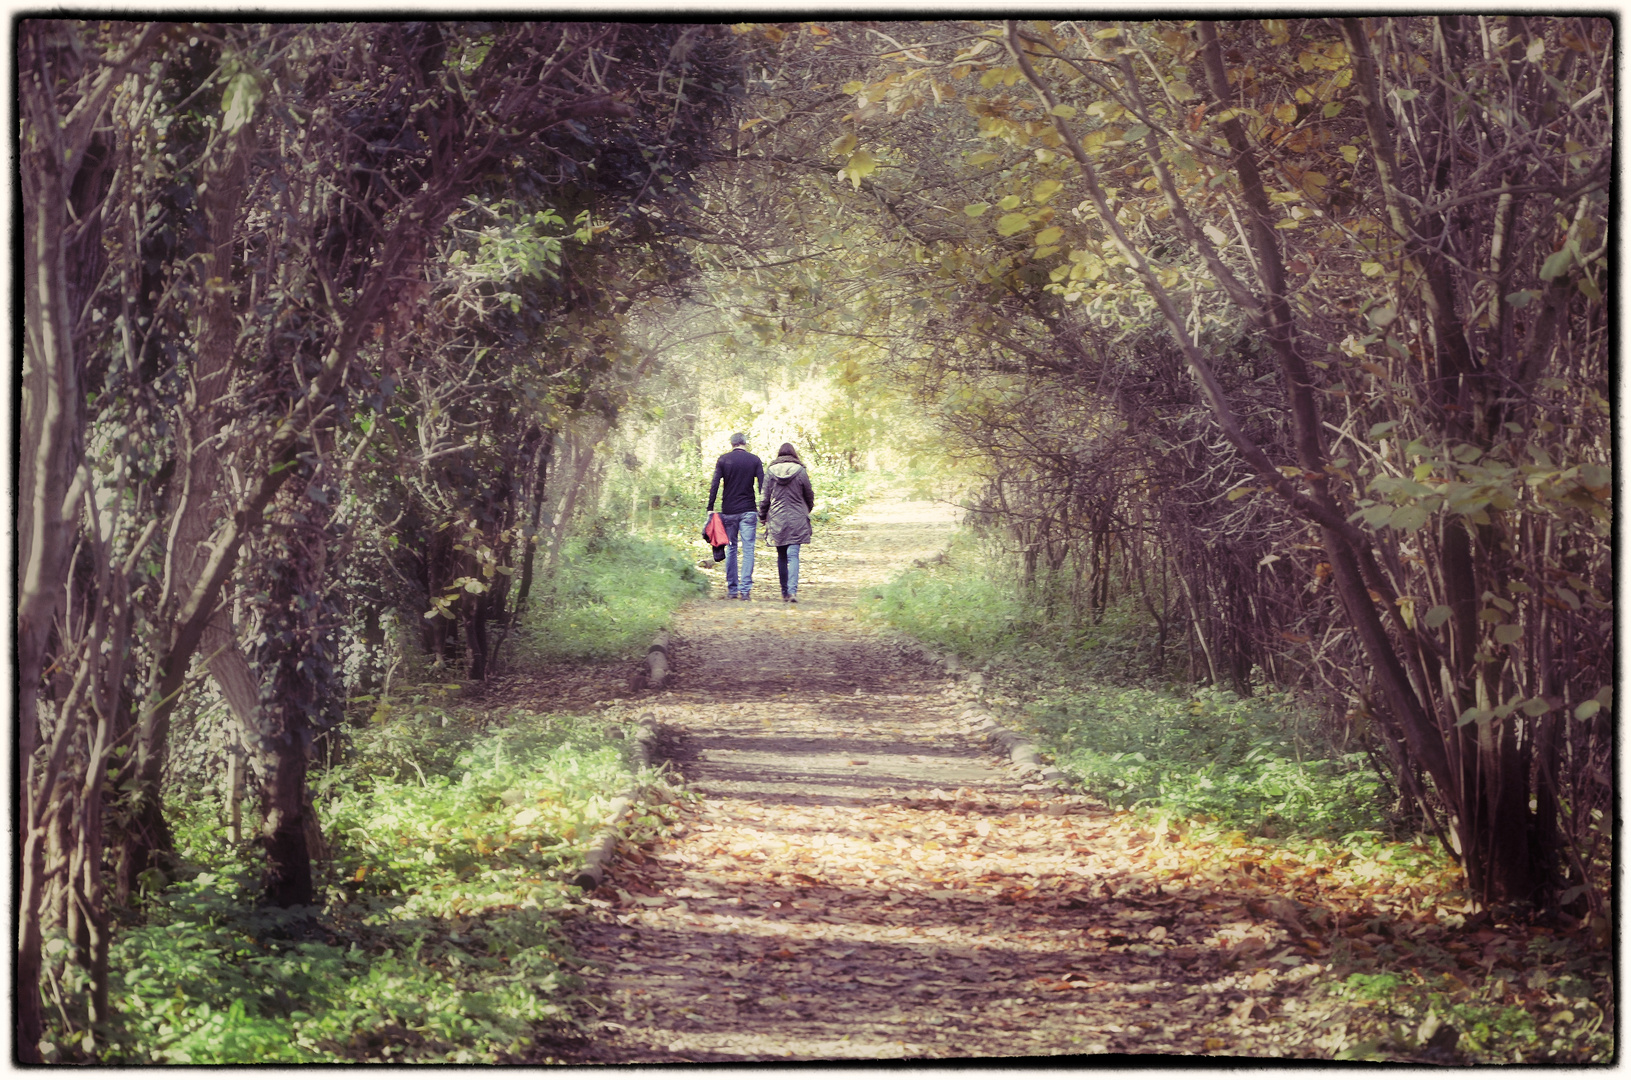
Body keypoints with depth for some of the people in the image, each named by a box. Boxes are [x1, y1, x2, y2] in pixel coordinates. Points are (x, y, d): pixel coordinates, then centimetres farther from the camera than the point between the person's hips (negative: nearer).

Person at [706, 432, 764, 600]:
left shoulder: (723, 460, 2)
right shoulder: (754, 460, 2)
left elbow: (714, 485, -4)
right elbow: (763, 486, -2)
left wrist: (710, 508, -1)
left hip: (729, 511, 1)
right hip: (748, 511, -1)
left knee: (731, 549, 9)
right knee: (748, 550, 0)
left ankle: (732, 589, 9)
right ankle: (745, 590, -6)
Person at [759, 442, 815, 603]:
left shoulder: (770, 471, 0)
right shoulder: (801, 471, -3)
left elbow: (764, 498, 3)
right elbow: (809, 495, 8)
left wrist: (763, 517, 16)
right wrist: (807, 510, 27)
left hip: (776, 520, 2)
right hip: (797, 520, -2)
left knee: (781, 556, 13)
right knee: (793, 555, -6)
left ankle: (785, 591, 17)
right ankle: (792, 590, -20)